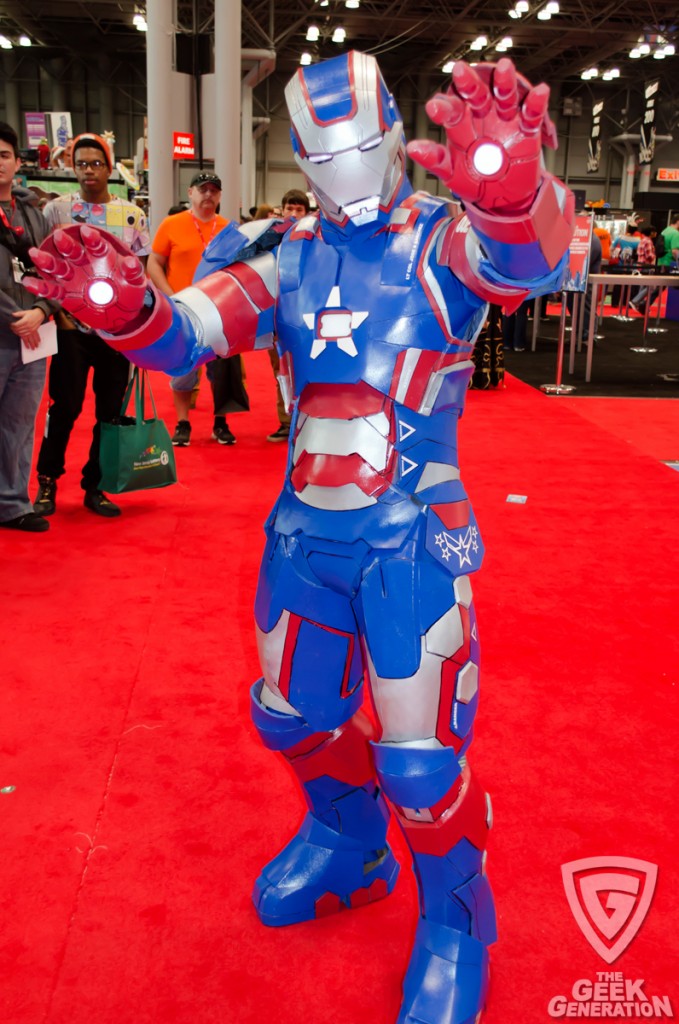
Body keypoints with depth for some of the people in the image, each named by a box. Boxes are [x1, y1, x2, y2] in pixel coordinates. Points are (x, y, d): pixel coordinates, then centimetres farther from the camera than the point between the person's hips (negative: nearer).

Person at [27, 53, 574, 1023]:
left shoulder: (443, 238, -8)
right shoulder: (290, 253, 5)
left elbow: (524, 259, -32)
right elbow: (187, 332, -7)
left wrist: (513, 195, -55)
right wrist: (126, 310, -30)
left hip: (412, 536, -5)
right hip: (303, 530, 6)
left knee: (419, 760, -1)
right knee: (292, 715, 19)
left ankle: (455, 916, 30)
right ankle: (348, 844, 49)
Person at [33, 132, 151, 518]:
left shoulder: (133, 215, 6)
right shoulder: (57, 210, 3)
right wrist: (56, 309, -7)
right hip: (72, 327, -1)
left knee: (111, 411, 5)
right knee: (64, 407, 2)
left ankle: (95, 486, 17)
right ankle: (48, 482, 19)